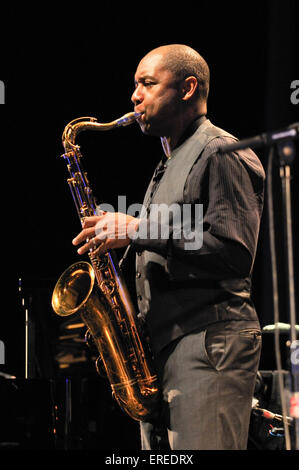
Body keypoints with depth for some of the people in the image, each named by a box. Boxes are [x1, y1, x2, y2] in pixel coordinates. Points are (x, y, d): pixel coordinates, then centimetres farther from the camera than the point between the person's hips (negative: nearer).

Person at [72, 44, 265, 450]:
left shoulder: (222, 153, -5)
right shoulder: (168, 166, 25)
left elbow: (234, 250, -18)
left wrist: (136, 230, -16)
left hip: (209, 340, -9)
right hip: (160, 346, 9)